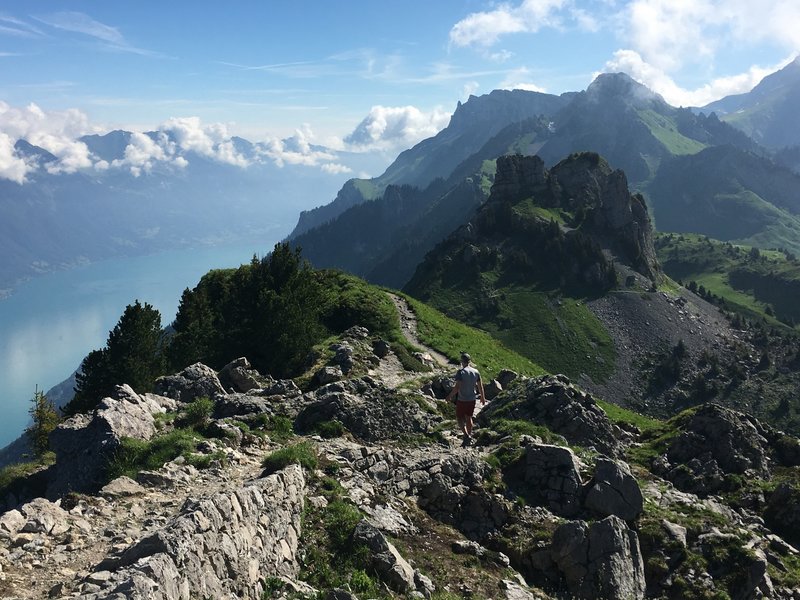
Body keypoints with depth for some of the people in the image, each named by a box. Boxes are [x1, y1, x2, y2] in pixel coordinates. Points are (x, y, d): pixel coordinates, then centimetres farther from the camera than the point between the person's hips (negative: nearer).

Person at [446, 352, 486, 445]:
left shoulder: (460, 372, -18)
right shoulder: (476, 372, -1)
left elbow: (457, 387, -22)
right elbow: (480, 386, 5)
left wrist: (450, 396, -9)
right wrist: (483, 397, 19)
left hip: (462, 400, -5)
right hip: (472, 399, 5)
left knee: (459, 418, 7)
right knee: (469, 418, 19)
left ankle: (466, 435, -9)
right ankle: (469, 436, 27)